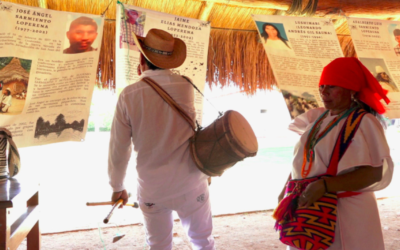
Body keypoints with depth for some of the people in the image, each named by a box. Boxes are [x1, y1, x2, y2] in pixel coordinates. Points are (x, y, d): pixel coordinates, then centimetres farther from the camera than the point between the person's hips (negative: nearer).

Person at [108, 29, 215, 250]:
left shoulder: (129, 96, -12)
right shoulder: (187, 88, -7)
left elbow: (118, 149, -6)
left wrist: (117, 187, 9)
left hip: (152, 189, 0)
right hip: (190, 184, 1)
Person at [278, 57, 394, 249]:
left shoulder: (364, 123, -12)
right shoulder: (318, 118, 7)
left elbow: (375, 174, -21)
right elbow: (302, 159, 13)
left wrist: (324, 185, -29)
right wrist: (286, 189, 8)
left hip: (346, 213, -5)